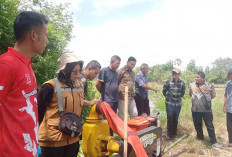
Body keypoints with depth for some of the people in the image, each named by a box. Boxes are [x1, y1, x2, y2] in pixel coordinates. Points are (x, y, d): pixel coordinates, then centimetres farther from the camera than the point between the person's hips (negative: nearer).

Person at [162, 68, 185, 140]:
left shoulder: (182, 83, -1)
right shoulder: (168, 82, -7)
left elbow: (183, 93, 13)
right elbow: (164, 91, 6)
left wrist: (178, 97, 8)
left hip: (178, 103, 2)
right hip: (169, 103, -2)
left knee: (176, 119, 10)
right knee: (170, 119, 0)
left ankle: (174, 133, 25)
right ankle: (169, 134, 14)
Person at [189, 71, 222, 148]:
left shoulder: (209, 85, -4)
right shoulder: (192, 85, 2)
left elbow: (213, 96, 6)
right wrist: (196, 100, 7)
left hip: (207, 110, -2)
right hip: (195, 110, 3)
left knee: (210, 126, 3)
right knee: (197, 125, 16)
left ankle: (214, 142, 13)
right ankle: (200, 137, 37)